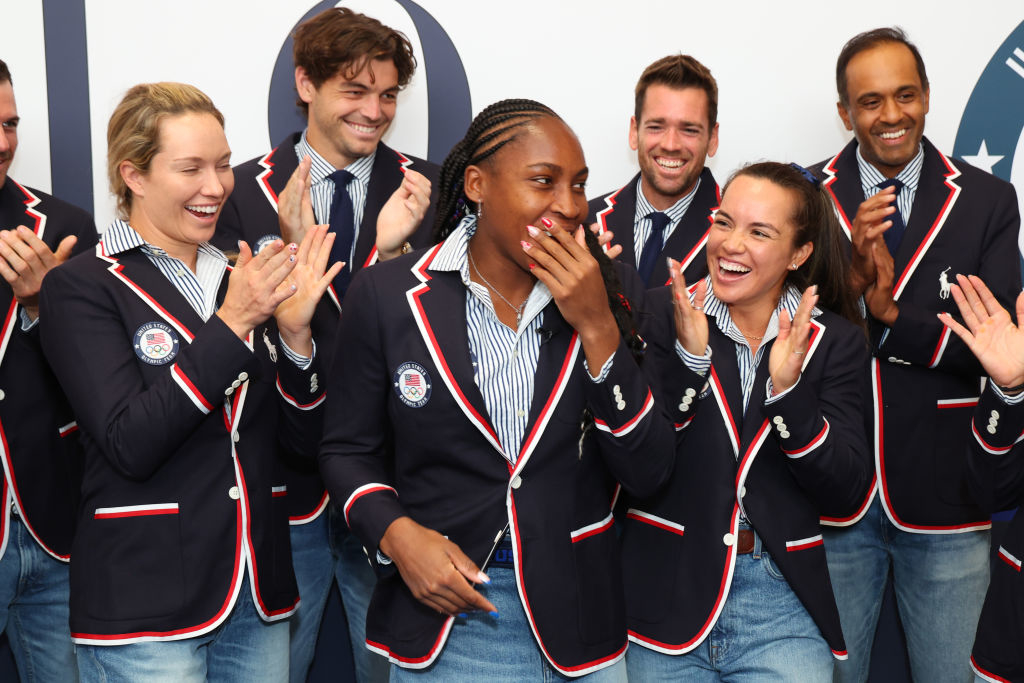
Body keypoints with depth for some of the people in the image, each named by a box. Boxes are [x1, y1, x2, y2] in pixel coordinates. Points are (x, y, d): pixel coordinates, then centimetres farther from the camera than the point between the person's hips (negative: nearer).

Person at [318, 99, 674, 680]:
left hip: (576, 616, 2)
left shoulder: (613, 294, -3)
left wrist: (597, 328, -17)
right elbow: (348, 450, 2)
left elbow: (649, 472, -8)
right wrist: (397, 533, -16)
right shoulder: (388, 295, -7)